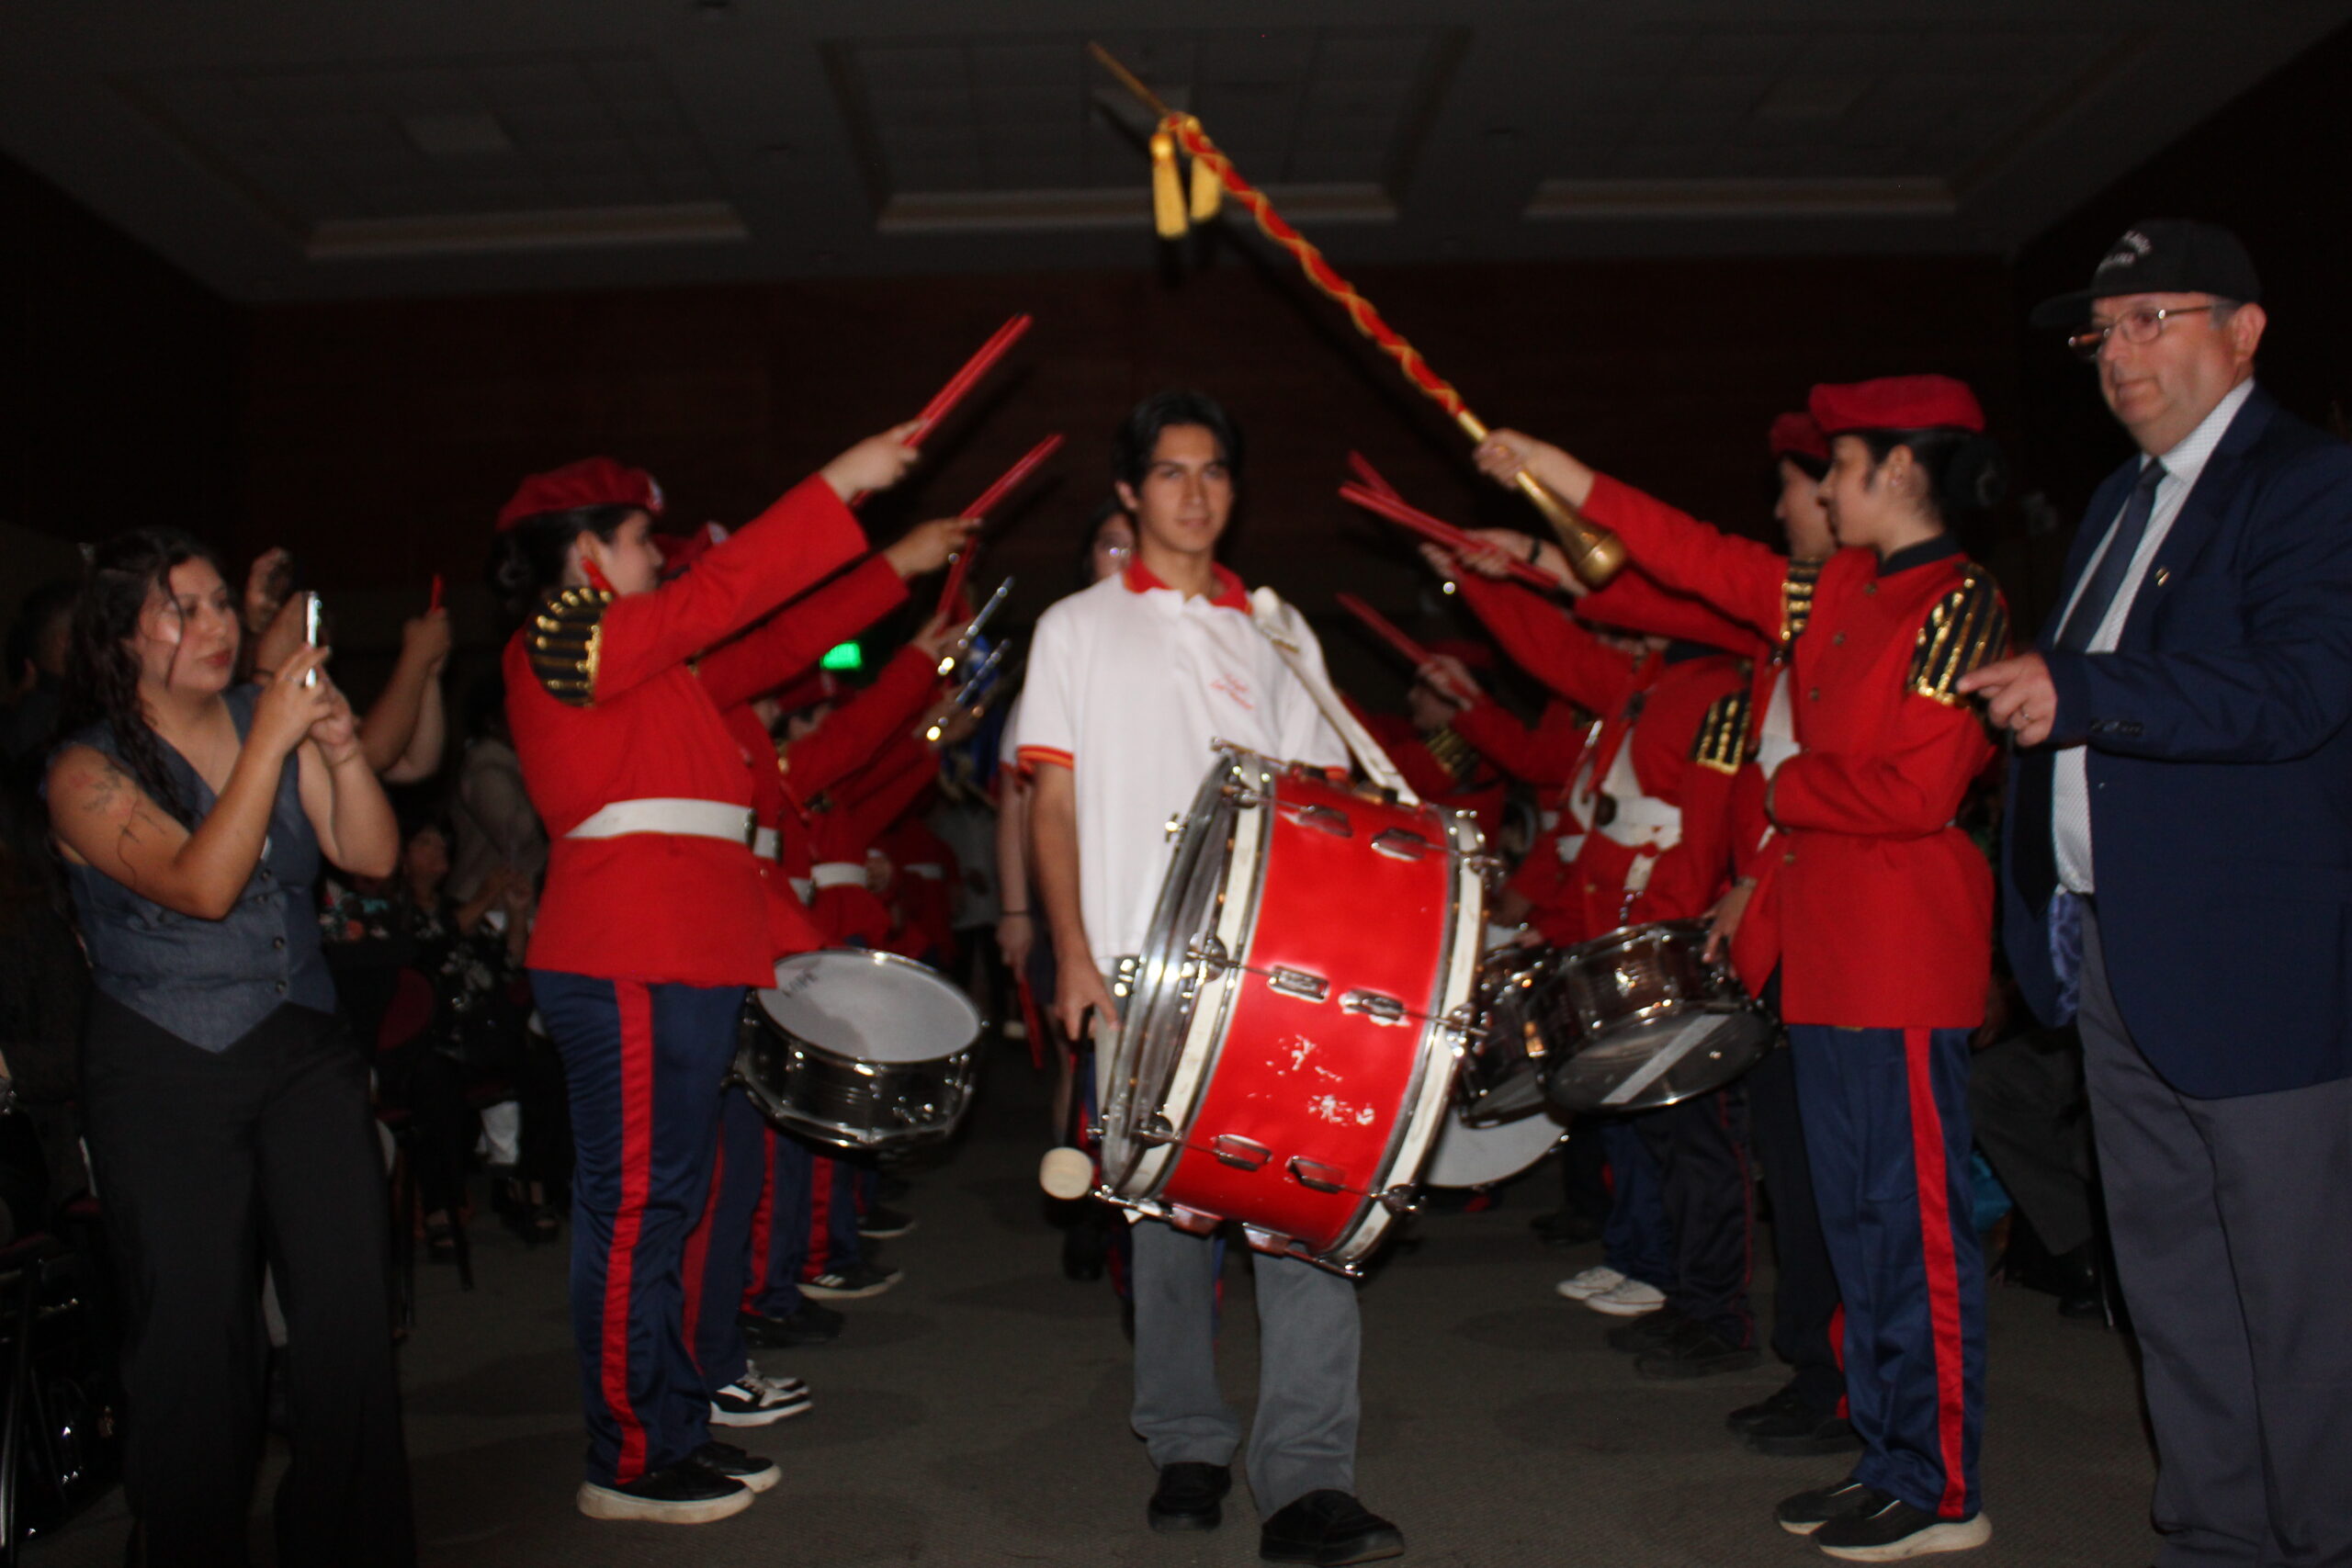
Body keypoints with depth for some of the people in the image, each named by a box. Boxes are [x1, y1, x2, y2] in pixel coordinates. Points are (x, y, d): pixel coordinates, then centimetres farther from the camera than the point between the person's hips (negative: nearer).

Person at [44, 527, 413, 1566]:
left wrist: (339, 748, -14)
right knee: (195, 1335, -3)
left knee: (352, 1311, -5)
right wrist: (270, 745, -20)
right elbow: (202, 886, -18)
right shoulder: (89, 772, -2)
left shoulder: (270, 719, 9)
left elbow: (373, 856, 2)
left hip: (304, 1051, 3)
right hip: (165, 1079, -3)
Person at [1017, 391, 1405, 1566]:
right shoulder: (1078, 628, 9)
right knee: (1167, 1211, 6)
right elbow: (1053, 806, 4)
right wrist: (1075, 958, -7)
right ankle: (1188, 1448, 24)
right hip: (1139, 969, -1)